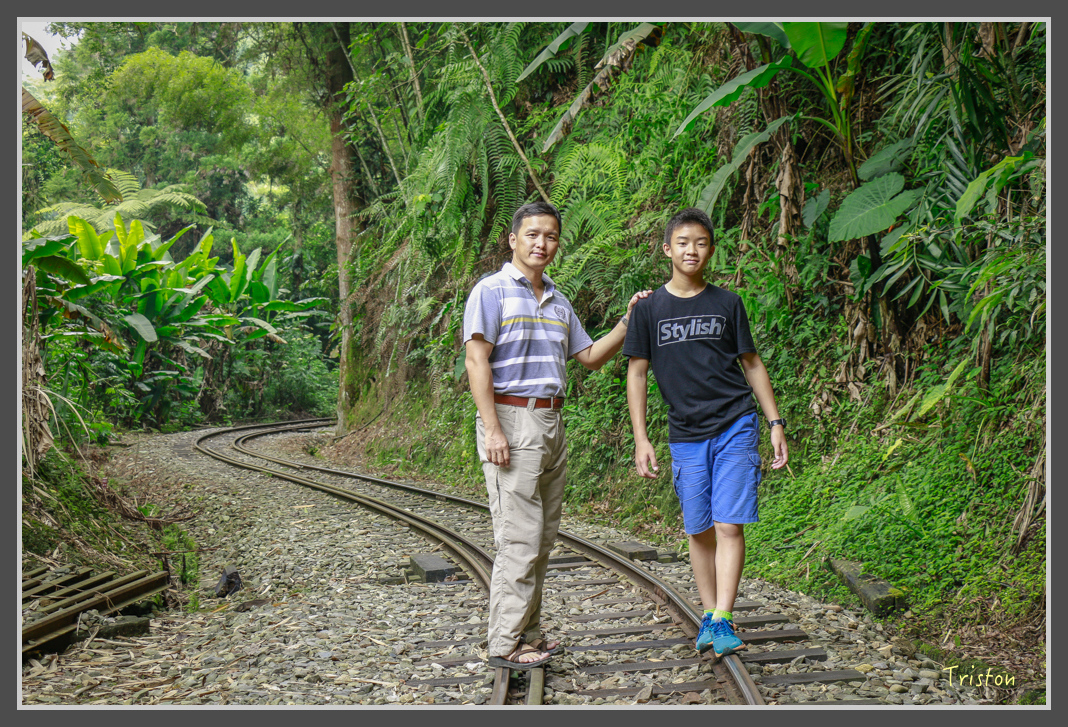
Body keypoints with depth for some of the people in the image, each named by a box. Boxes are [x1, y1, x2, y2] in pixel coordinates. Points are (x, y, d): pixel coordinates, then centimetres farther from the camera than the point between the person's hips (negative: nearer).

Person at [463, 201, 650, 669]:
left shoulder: (558, 302, 18)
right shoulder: (492, 291, -5)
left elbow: (590, 357, 23)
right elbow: (477, 361, -12)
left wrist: (628, 322, 9)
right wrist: (493, 430, -20)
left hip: (551, 423, 8)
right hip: (511, 419, -8)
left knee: (543, 537, 10)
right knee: (519, 536, -10)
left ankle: (527, 632, 18)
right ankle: (504, 643, -3)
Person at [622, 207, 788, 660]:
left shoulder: (726, 304, 5)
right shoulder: (650, 308, 4)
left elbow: (751, 363, 12)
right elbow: (637, 373, 4)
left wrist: (775, 423, 7)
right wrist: (640, 439, -3)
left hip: (735, 426, -1)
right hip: (686, 435, 1)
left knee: (729, 525, -10)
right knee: (699, 530, 6)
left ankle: (723, 621, -10)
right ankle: (709, 615, 18)